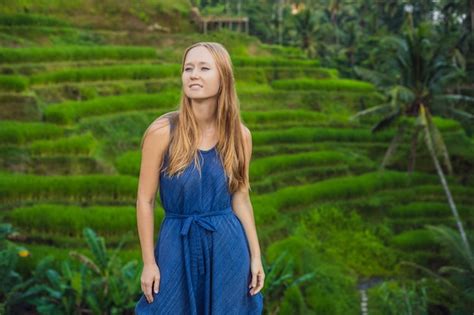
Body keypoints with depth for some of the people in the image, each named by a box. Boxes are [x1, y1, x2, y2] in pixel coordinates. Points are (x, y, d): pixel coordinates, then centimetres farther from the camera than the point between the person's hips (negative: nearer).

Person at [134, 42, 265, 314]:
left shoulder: (240, 135, -3)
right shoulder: (163, 131, -12)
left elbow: (240, 197, 6)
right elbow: (145, 200, -6)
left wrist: (255, 255, 4)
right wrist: (148, 261, -5)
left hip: (227, 248, 2)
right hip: (178, 246, -2)